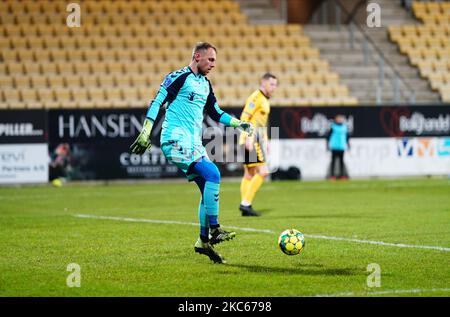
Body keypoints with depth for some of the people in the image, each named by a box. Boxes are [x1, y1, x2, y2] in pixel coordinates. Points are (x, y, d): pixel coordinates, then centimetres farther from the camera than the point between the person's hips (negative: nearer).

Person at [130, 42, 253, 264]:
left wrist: (239, 124, 16)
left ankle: (204, 241, 13)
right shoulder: (179, 77, -7)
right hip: (176, 140, -9)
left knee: (209, 188, 5)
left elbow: (216, 113, 28)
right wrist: (146, 132, -17)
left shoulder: (205, 84, 18)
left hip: (194, 144, 9)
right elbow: (157, 103, -10)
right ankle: (214, 231, -18)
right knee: (213, 174, -22)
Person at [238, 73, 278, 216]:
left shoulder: (264, 99, 19)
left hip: (256, 141, 10)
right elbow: (244, 118, -19)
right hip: (251, 140, -10)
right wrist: (248, 138, -24)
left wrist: (265, 140, 22)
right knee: (263, 171, -13)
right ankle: (246, 203, -12)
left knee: (249, 174, 10)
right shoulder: (256, 97, -12)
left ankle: (245, 207, 11)